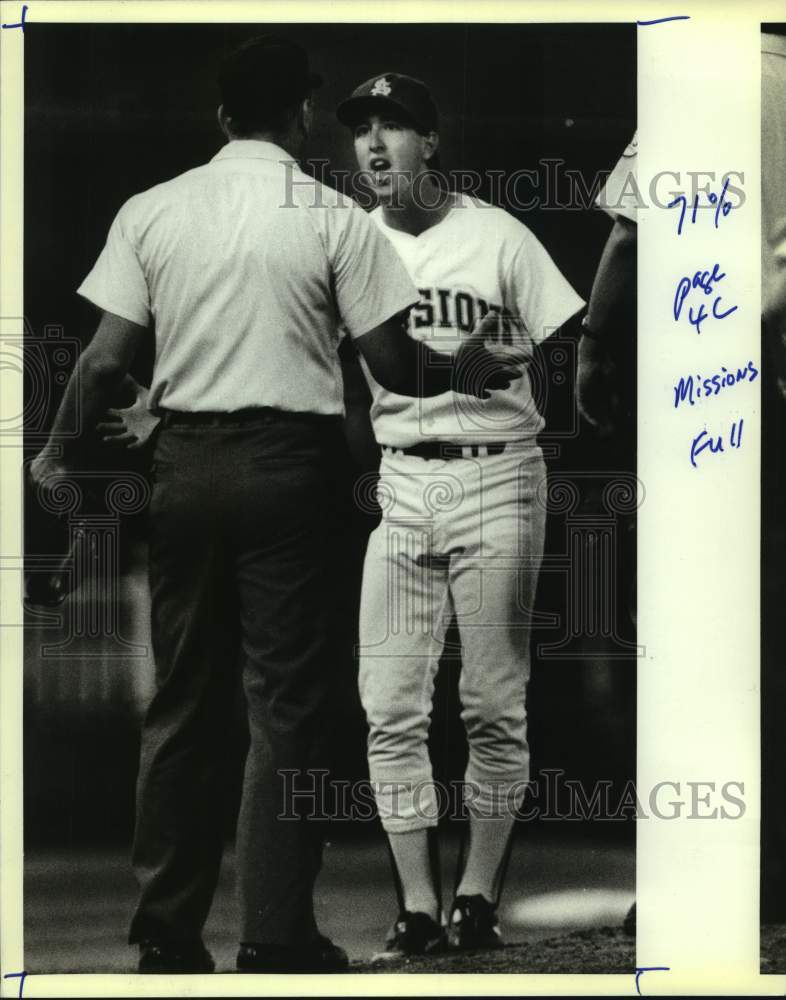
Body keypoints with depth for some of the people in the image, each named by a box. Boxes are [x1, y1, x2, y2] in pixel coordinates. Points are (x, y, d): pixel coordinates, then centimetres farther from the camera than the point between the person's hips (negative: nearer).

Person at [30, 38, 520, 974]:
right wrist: (464, 373, 16)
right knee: (283, 701, 2)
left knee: (183, 695, 11)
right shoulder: (333, 218, -3)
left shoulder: (151, 211, 3)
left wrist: (58, 452, 14)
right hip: (285, 464, -3)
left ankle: (167, 928, 15)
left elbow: (106, 356, 0)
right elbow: (392, 365, -4)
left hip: (186, 459, 3)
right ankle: (274, 934, 1)